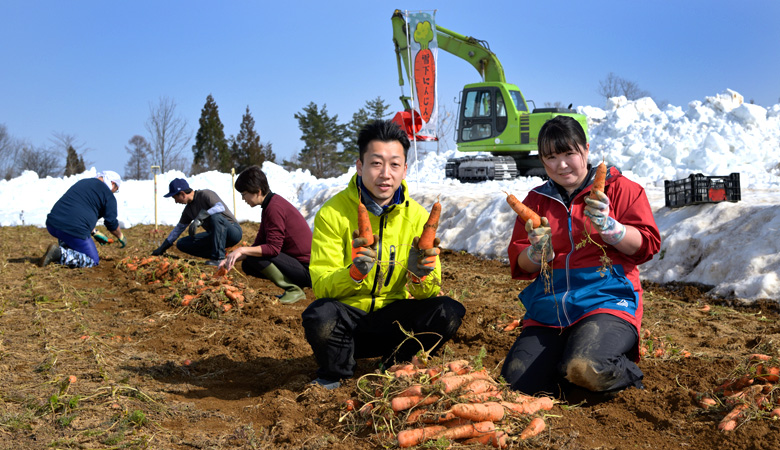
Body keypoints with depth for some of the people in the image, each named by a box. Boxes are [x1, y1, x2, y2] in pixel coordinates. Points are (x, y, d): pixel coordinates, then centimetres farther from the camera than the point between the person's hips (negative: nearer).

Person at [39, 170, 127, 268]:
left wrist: (95, 233, 35)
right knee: (93, 261, 5)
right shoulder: (108, 195, 3)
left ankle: (63, 248, 10)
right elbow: (111, 223, 6)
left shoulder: (82, 182, 26)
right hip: (74, 230, -8)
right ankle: (60, 253, -15)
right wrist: (121, 237, 26)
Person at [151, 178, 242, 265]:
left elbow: (220, 207, -32)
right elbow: (179, 228, 21)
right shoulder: (188, 209, 10)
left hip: (233, 231, -8)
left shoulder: (205, 194, -14)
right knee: (181, 244, 0)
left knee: (215, 217, -39)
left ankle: (219, 258, -37)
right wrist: (162, 247, 24)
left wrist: (199, 219, -39)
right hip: (214, 235, 8)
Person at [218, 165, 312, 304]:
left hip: (307, 269, -10)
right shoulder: (270, 205, 13)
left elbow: (273, 248, -24)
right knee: (248, 265, 11)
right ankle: (293, 285, 9)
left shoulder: (274, 207, -19)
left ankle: (294, 290, -11)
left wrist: (242, 250, -23)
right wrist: (232, 259, 3)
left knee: (255, 258, -22)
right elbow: (258, 245, 13)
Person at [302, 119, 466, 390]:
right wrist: (354, 273, -36)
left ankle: (393, 366, 6)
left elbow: (428, 294, -3)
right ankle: (335, 374, 0)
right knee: (320, 316, -35)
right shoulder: (333, 214, -11)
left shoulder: (417, 216, -2)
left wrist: (419, 275, -26)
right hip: (347, 317, -3)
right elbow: (321, 287, -16)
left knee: (448, 312, -21)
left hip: (391, 321, 3)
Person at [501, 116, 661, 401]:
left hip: (607, 300, -4)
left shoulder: (618, 188, 5)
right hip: (548, 310, 4)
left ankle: (628, 371, 2)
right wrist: (537, 251, -11)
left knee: (586, 369, -32)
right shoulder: (536, 201, 15)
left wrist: (607, 225, -17)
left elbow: (646, 246, -2)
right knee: (517, 382, -14)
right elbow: (520, 266, 11)